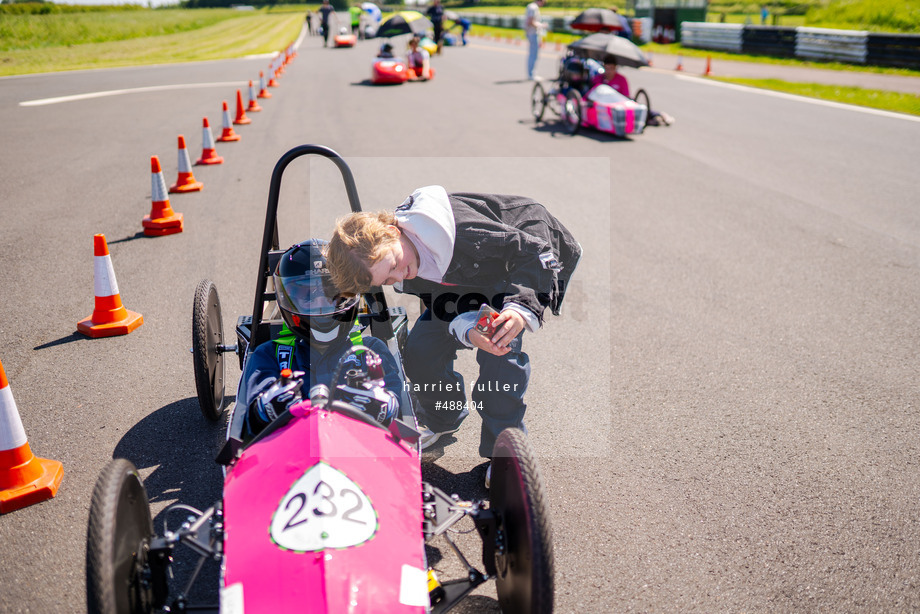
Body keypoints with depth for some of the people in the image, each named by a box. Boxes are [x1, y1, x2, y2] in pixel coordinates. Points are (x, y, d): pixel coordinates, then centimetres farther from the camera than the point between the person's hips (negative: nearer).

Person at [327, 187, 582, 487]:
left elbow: (533, 251, -33)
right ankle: (443, 420, 27)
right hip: (473, 276, 6)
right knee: (420, 347, -3)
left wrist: (520, 307, -45)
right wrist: (468, 331, -38)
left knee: (501, 348, -26)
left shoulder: (459, 230, -41)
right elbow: (449, 309, -15)